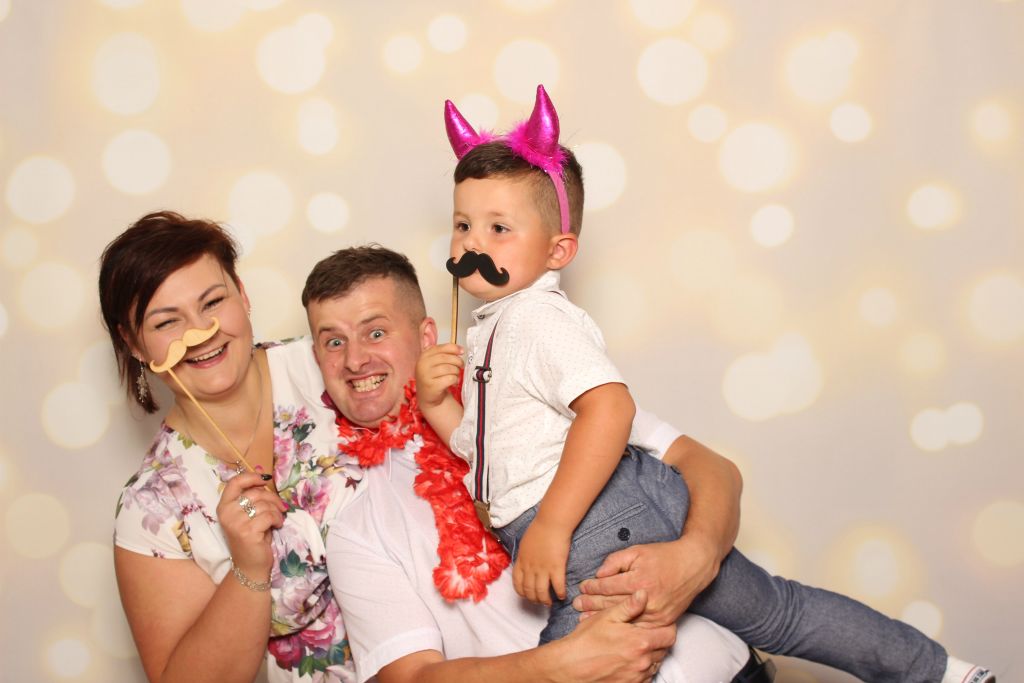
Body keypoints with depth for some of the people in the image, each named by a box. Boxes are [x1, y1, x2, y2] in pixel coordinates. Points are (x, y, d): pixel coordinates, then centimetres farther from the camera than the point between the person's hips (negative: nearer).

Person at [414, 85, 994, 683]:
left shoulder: (539, 318, -12)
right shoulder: (491, 330, 20)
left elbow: (610, 409, -27)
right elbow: (478, 444, 23)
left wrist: (549, 526, -29)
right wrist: (434, 402, 3)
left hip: (602, 520, -10)